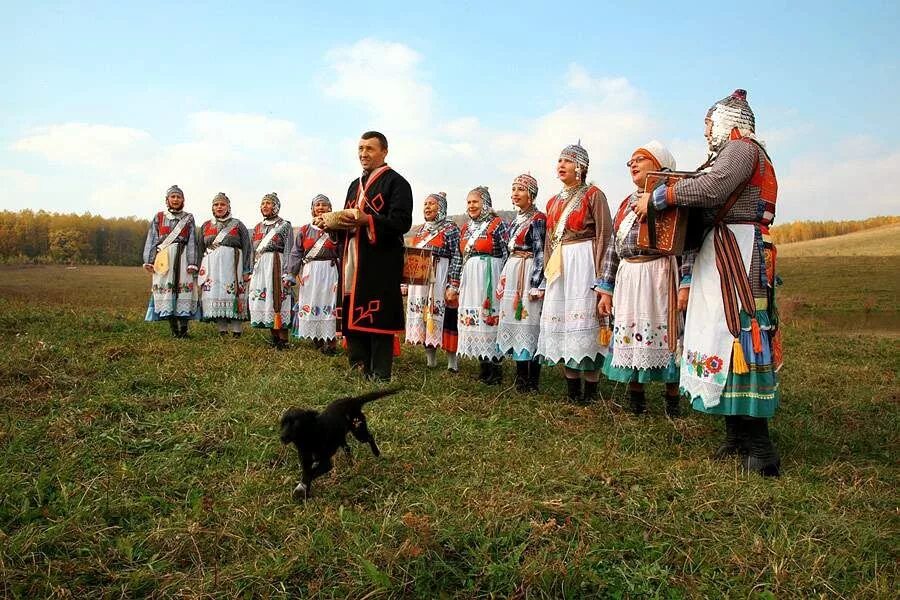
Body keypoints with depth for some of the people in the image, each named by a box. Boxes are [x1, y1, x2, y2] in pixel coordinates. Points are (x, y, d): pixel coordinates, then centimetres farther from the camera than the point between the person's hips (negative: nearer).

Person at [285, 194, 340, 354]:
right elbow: (296, 254, 8)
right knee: (309, 305, 3)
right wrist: (290, 275, 0)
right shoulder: (305, 230, 9)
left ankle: (329, 341, 1)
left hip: (330, 273, -2)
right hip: (309, 274, 2)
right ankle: (317, 340, 15)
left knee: (329, 305, -4)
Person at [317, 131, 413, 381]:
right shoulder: (355, 185, 23)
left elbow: (402, 222, -14)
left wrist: (367, 221, -24)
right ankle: (358, 371, 20)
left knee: (378, 320, -6)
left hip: (380, 264, -7)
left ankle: (380, 377, 3)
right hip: (352, 263, 8)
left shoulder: (396, 182, -2)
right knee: (352, 317, 9)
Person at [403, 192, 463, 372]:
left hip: (440, 282, -6)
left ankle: (452, 362, 2)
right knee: (423, 318, 7)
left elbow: (457, 258, -10)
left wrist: (453, 286, -17)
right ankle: (430, 360, 16)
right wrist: (408, 283, 17)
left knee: (445, 317, -6)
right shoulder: (421, 230, 16)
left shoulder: (450, 228, -4)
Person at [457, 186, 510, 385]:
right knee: (473, 318, 5)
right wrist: (459, 282, 17)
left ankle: (496, 367, 1)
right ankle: (484, 366, 14)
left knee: (491, 317, -7)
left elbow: (507, 254, -7)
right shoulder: (466, 228, 15)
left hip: (489, 278, -6)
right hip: (470, 279, 6)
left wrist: (503, 282, -12)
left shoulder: (497, 224, -4)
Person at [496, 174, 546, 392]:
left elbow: (539, 253, -12)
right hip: (512, 275, 8)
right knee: (514, 322, 8)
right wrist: (503, 280, 18)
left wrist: (536, 284, -17)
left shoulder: (537, 219, -7)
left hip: (529, 275, -8)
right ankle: (520, 377, 16)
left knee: (529, 323, -7)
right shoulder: (515, 220, 17)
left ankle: (532, 381, 0)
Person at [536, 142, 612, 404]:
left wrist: (599, 275, -14)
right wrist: (548, 271, 14)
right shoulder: (553, 202, 17)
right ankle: (572, 386, 13)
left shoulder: (593, 195, -2)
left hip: (584, 263, -6)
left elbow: (603, 235, -7)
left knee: (585, 322, -7)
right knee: (561, 321, 5)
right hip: (559, 267, 7)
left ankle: (590, 388, 1)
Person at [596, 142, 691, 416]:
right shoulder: (626, 203, 19)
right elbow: (612, 247, 16)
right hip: (627, 279, 6)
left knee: (664, 336, -1)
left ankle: (672, 400, 14)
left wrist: (686, 284, -16)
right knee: (628, 338, 6)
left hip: (660, 277, -5)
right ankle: (636, 400, 19)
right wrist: (606, 289, 11)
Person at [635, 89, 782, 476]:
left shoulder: (741, 147, -4)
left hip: (737, 251, -10)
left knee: (738, 335, -13)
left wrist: (658, 197, -12)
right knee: (723, 334, 7)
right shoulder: (734, 153, 27)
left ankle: (758, 446, -12)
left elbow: (712, 188, -20)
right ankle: (737, 434, 12)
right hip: (720, 255, 10)